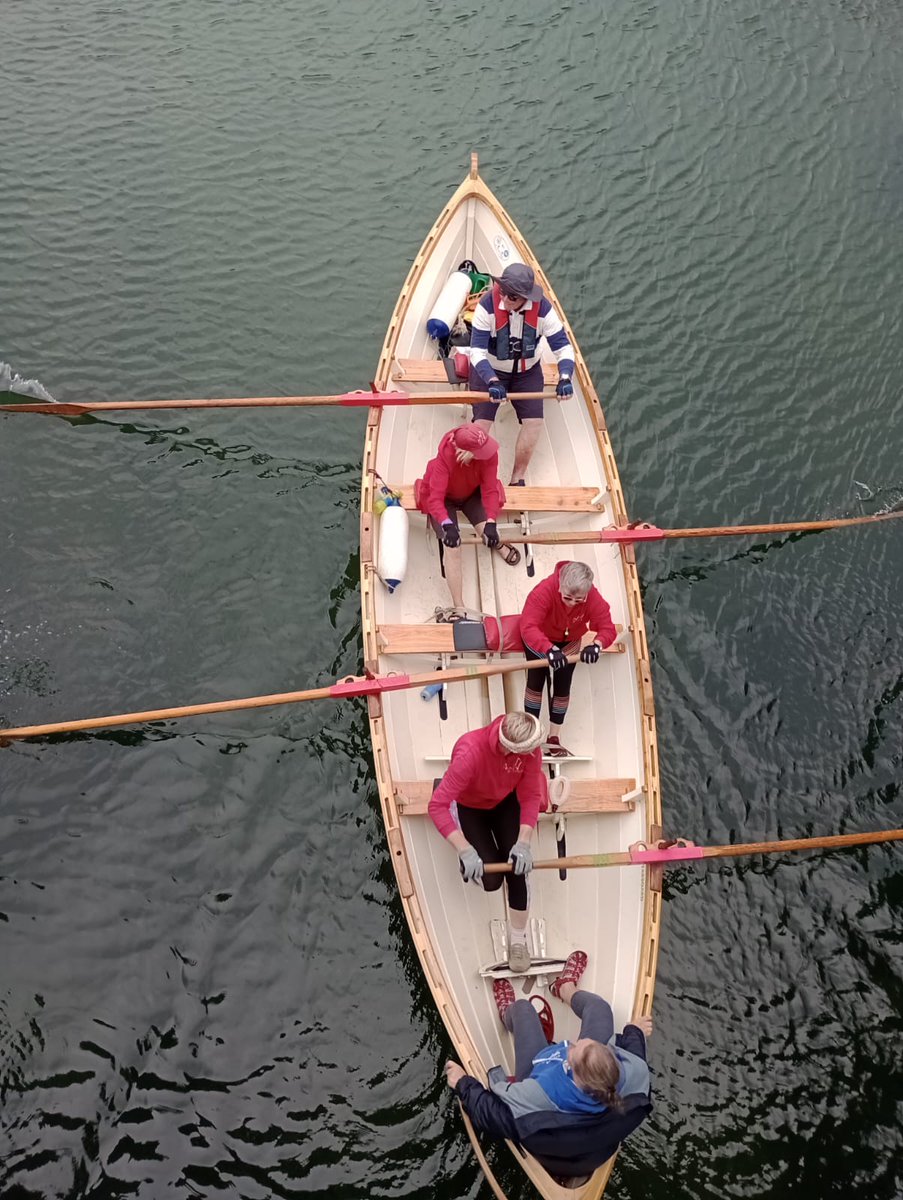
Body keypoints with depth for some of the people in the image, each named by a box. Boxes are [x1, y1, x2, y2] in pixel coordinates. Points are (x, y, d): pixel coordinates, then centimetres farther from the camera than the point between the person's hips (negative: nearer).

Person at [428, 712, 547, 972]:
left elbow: (530, 798, -22)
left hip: (506, 803, 3)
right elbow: (437, 806, -42)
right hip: (470, 808, -3)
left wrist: (523, 844, -34)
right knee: (491, 880, -11)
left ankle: (518, 940, 6)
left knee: (517, 868, -13)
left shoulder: (531, 750, -31)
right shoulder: (470, 752, -43)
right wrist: (465, 850, -46)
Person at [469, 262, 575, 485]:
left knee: (534, 421, -11)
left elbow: (563, 347, -19)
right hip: (489, 370, -2)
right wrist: (492, 382, -45)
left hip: (527, 371, 2)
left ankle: (517, 480, 3)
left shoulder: (542, 309, -21)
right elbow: (477, 351, -29)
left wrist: (565, 378, -38)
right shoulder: (487, 305, -27)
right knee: (482, 421, -16)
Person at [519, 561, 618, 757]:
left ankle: (554, 737, 19)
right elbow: (528, 627, -52)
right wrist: (550, 650, -67)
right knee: (536, 681, 2)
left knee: (562, 687, 6)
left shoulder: (593, 599, -35)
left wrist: (596, 645, -60)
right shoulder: (544, 591, -44)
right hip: (540, 640, -2)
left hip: (569, 642, 3)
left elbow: (608, 628, -37)